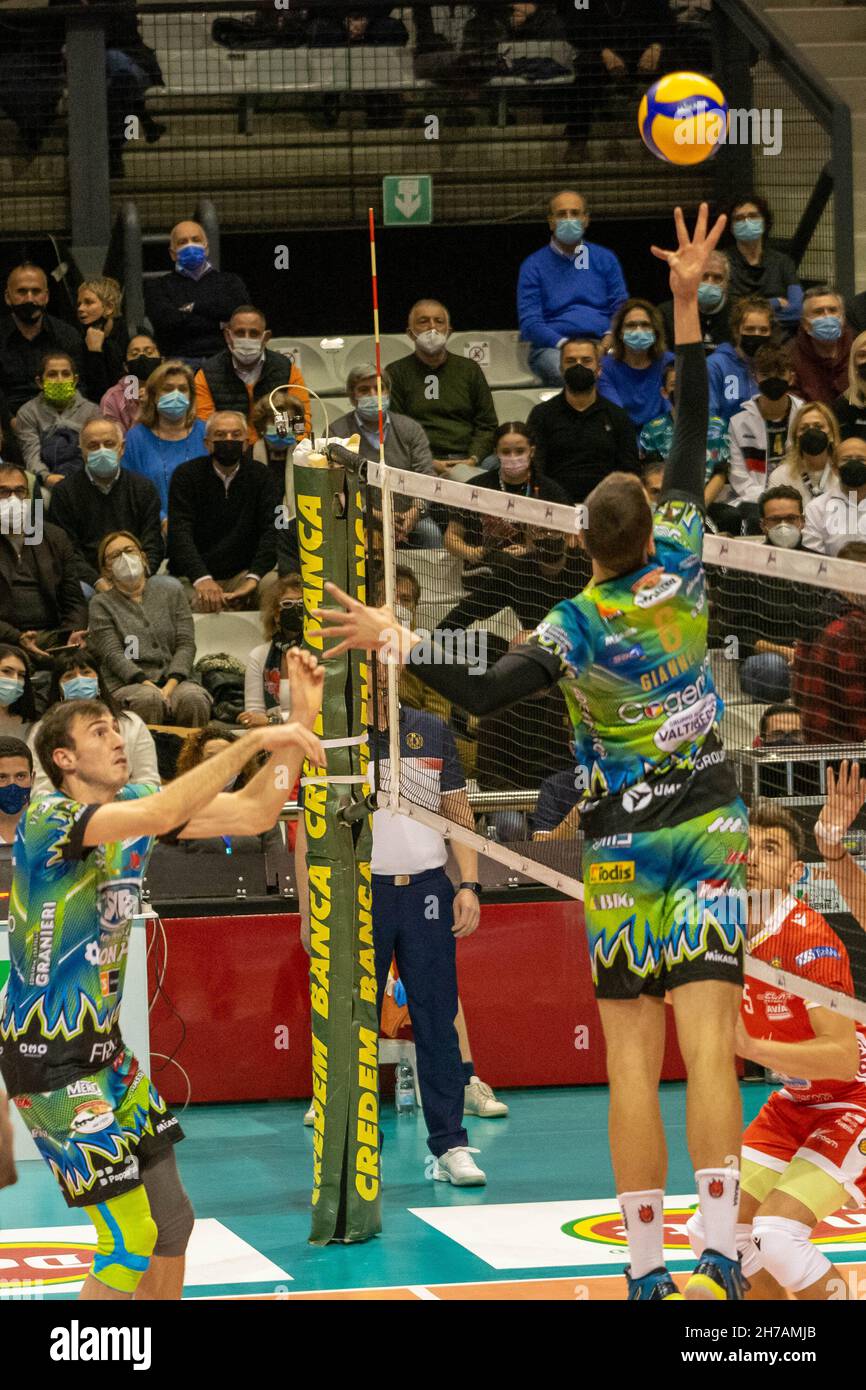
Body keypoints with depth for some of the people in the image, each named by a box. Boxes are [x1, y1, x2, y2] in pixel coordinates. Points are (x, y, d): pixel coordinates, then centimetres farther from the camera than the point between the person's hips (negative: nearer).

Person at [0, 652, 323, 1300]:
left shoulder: (135, 806, 7)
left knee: (171, 1224, 11)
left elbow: (253, 813, 4)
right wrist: (255, 740, -32)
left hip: (105, 1048, 8)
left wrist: (300, 719, -7)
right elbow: (161, 813, -34)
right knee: (131, 1242, -11)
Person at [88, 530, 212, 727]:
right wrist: (147, 685, -18)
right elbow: (113, 654, -2)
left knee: (194, 698, -32)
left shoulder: (171, 591, 17)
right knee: (149, 699, -36)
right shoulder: (101, 604, 11)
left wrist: (171, 685, -10)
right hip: (126, 685, -2)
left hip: (173, 681, 2)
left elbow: (186, 644, 8)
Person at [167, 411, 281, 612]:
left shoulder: (259, 476, 5)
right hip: (193, 577, -2)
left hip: (243, 572, 3)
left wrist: (253, 578, -23)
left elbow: (273, 529, -6)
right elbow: (180, 533, -14)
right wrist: (202, 579, -32)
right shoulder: (186, 475, -2)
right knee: (204, 604, -35)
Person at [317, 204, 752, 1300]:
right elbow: (691, 436, 2)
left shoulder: (576, 628, -12)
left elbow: (481, 693, -16)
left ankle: (647, 1270, -2)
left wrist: (396, 639, -9)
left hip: (624, 840, -2)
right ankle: (722, 1256, -17)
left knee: (631, 1051, 0)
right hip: (708, 820, 2)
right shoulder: (678, 570, -5)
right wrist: (686, 301, 5)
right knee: (706, 1040, -7)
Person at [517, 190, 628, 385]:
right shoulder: (534, 265, 10)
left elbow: (621, 307, 13)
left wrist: (609, 339, -9)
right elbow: (530, 322, 2)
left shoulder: (605, 259, 18)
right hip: (552, 348, -2)